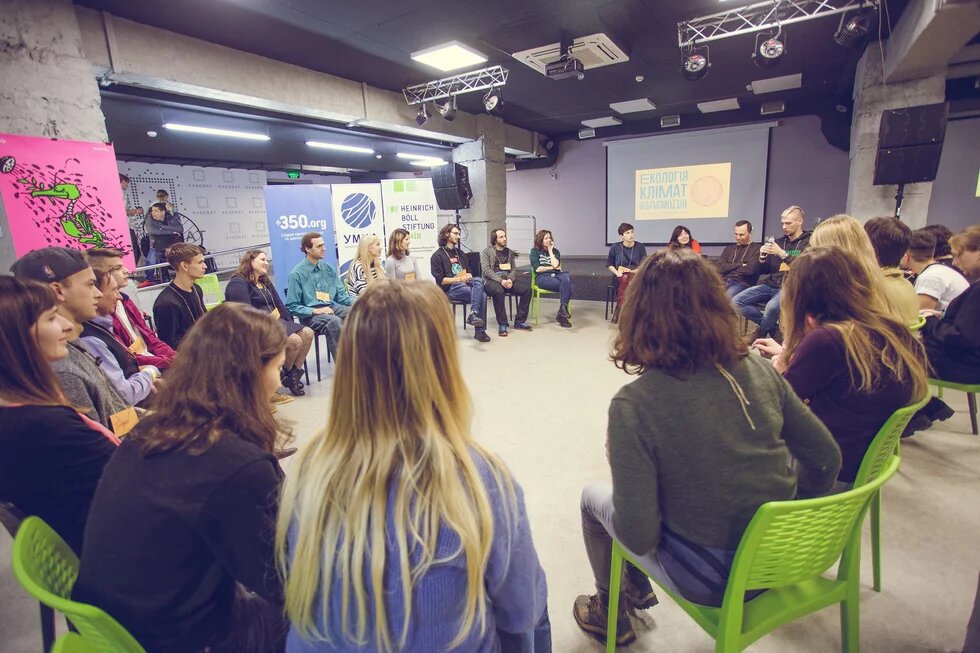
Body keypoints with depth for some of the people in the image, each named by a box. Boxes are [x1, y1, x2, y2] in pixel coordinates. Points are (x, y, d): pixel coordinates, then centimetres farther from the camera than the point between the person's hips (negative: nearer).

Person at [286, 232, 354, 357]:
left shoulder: (329, 269, 12)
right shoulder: (297, 274, -4)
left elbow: (341, 295, 14)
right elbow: (292, 307, -5)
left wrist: (355, 302, -7)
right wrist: (315, 311, -18)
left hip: (332, 307, 5)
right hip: (310, 315, -5)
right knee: (334, 321, -36)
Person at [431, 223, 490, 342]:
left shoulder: (460, 253, 24)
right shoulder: (437, 255, 2)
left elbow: (468, 272, 27)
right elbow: (440, 280, -6)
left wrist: (468, 276, 2)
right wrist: (459, 279, -15)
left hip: (464, 284, 6)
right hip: (449, 289, -6)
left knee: (479, 280, -28)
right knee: (481, 295, -26)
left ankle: (473, 314, -34)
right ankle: (479, 331, -26)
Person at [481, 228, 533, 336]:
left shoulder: (510, 252, 22)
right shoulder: (486, 252, 6)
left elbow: (514, 269, 15)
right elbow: (486, 270, -7)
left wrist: (510, 279, -10)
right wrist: (501, 280, -21)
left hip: (508, 279, 5)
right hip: (492, 280, -5)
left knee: (527, 289, -19)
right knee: (498, 291, -39)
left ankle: (519, 322, -10)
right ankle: (502, 325, -29)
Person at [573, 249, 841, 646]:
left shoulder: (634, 404, -26)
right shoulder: (758, 369, -11)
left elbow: (638, 536, -24)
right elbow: (825, 459, -1)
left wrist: (618, 460, -6)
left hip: (711, 578, -5)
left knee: (593, 497, 19)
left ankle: (610, 614, 41)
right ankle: (639, 586, 48)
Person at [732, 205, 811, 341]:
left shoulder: (808, 242, 0)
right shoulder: (779, 242, 16)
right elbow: (763, 270, 17)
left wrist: (783, 254, -22)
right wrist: (762, 258, -4)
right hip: (770, 285, 6)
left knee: (772, 307, -37)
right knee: (736, 301, -14)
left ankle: (761, 332, -3)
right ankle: (772, 325, 2)